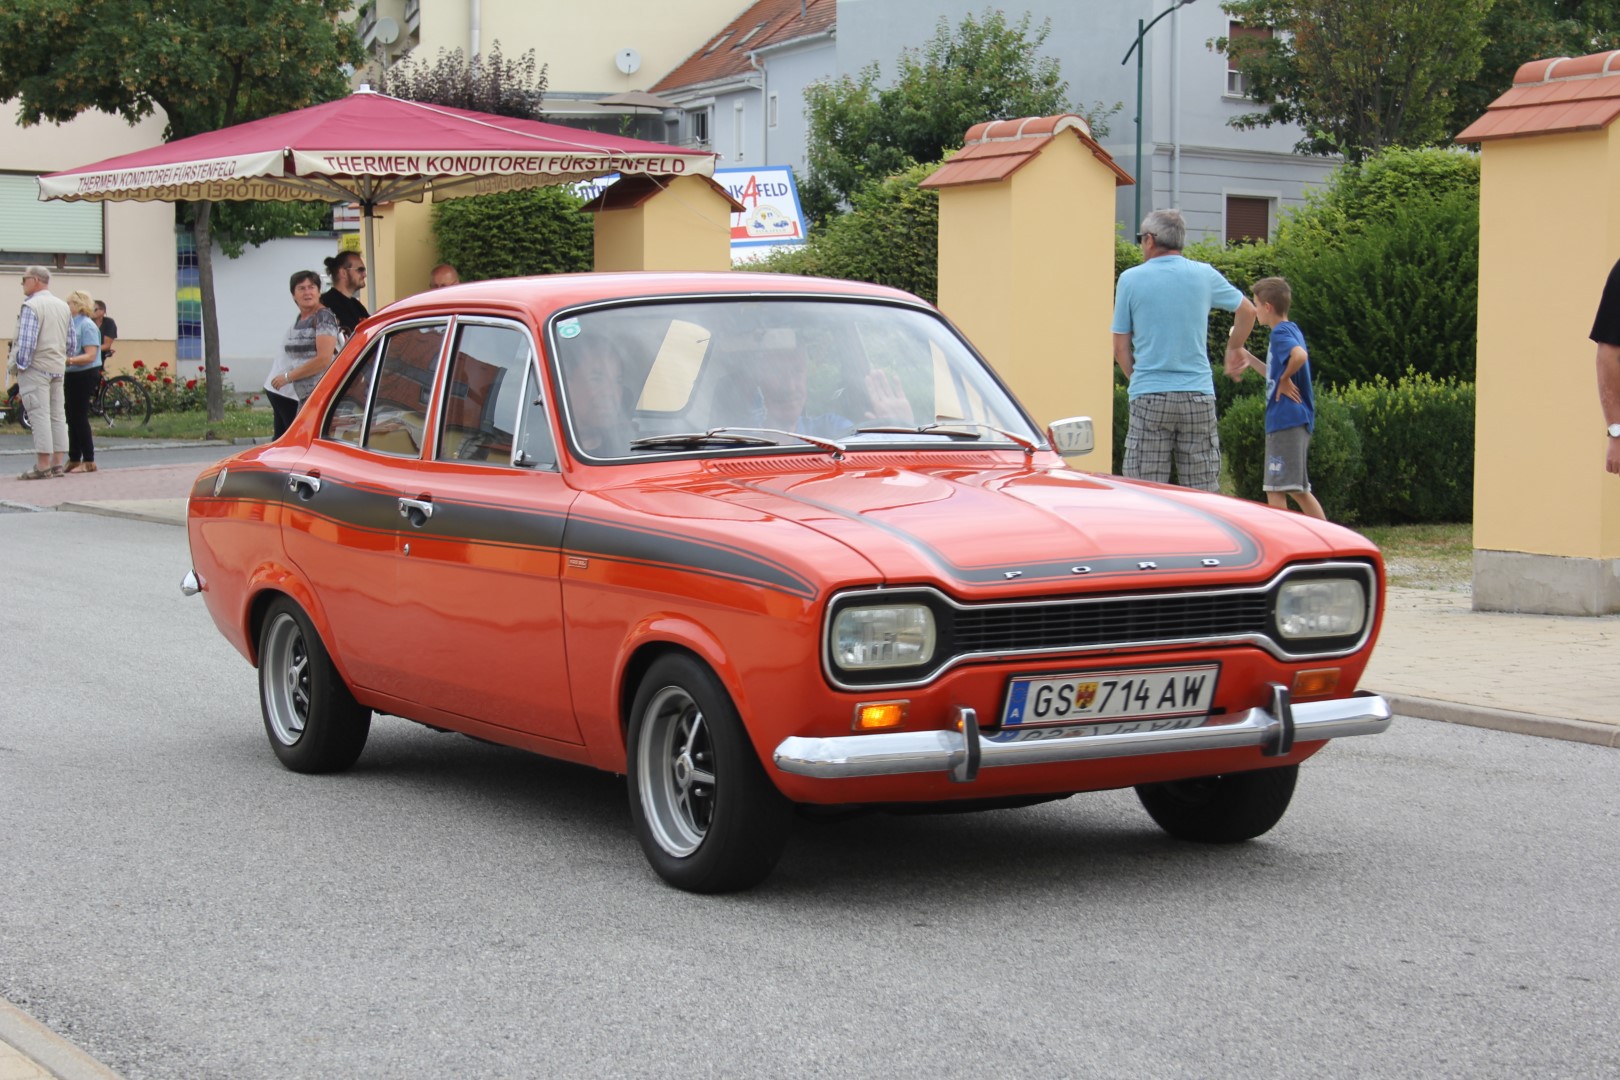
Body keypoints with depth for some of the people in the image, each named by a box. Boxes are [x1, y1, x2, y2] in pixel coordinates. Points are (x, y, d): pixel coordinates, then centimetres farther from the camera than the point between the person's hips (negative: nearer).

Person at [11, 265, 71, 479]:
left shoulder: (31, 306, -13)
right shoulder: (63, 307, 13)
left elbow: (27, 341, -18)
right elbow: (71, 340, 15)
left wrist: (21, 365, -10)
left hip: (36, 367, -8)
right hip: (58, 368, 8)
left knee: (40, 415, -8)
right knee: (57, 414, 10)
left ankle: (43, 466, -10)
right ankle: (57, 463, 11)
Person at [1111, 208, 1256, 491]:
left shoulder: (1131, 279, -1)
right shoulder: (1204, 275, 4)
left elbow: (1121, 348, 1)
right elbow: (1247, 311, 19)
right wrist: (1234, 349, 35)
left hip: (1149, 397, -2)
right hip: (1199, 397, 2)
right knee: (1202, 496, 4)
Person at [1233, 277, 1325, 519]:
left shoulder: (1280, 333, -11)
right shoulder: (1291, 330, 17)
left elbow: (1300, 355, -32)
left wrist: (1285, 380, -18)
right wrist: (1251, 360, 23)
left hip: (1285, 420, -10)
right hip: (1298, 419, 10)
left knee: (1275, 490, -7)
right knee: (1297, 489, 15)